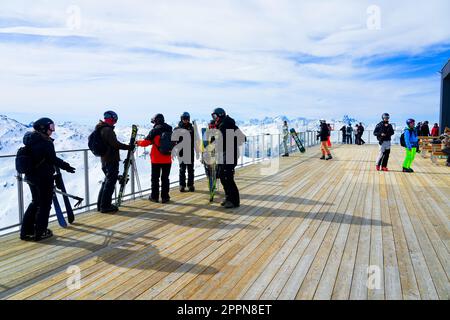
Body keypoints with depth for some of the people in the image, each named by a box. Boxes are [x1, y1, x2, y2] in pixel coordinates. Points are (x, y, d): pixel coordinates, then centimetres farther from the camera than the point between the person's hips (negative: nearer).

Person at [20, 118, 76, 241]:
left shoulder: (29, 140, 7)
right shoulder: (46, 142, -20)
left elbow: (31, 158, 13)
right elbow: (54, 159, -18)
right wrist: (66, 166, -5)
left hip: (30, 176, 9)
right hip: (44, 178, -8)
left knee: (35, 202, 21)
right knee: (44, 204, 5)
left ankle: (26, 231, 24)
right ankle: (40, 233, 11)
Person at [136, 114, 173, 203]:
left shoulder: (154, 131, -10)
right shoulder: (170, 130, 3)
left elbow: (145, 142, -9)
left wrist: (137, 142, 9)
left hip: (156, 159, -3)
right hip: (167, 160, 3)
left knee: (155, 178, 9)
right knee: (165, 178, 9)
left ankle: (154, 197, 14)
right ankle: (165, 197, 10)